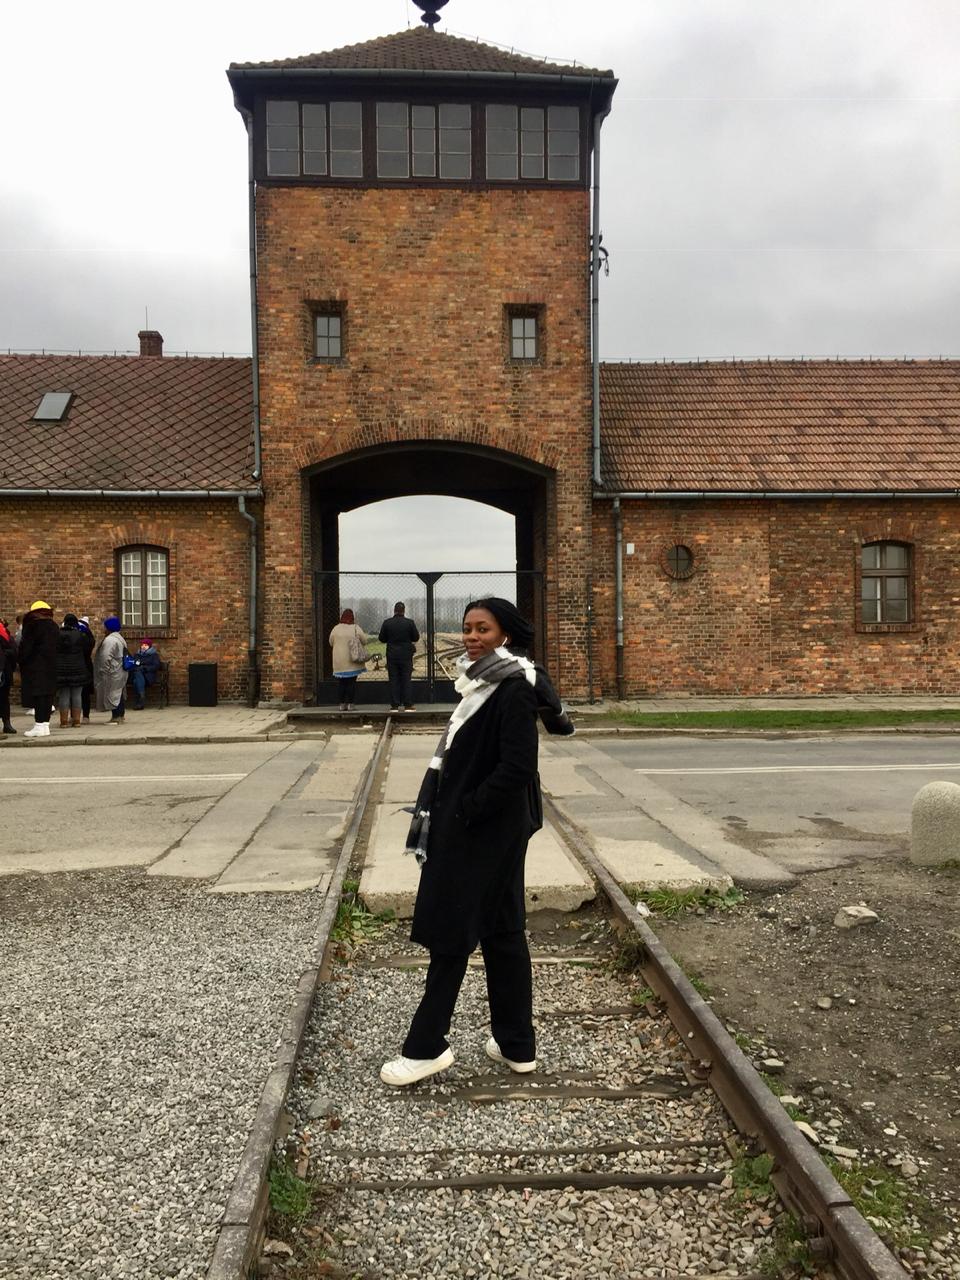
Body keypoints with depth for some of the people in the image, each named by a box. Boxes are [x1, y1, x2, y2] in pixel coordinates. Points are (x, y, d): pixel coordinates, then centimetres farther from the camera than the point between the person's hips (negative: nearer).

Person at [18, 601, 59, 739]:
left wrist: (20, 660, 1)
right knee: (47, 695, 8)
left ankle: (40, 726, -8)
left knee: (37, 696, -6)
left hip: (35, 667, -7)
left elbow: (25, 646, -11)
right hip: (51, 668, 7)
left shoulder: (32, 626, -10)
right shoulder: (54, 626, 10)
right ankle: (45, 724, 12)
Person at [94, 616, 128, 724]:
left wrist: (104, 671, -15)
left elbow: (106, 658, -23)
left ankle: (116, 717, -4)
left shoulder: (109, 640, -17)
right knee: (118, 694, 14)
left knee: (112, 694, -5)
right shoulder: (120, 638, 16)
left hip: (112, 673, -10)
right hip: (120, 672, 10)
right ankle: (120, 715, 19)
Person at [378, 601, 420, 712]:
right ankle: (408, 705, 3)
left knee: (393, 680, 6)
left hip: (392, 655, 1)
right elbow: (416, 637, -2)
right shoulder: (410, 622, -8)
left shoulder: (387, 623, -5)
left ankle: (395, 705, 4)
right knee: (407, 680, 5)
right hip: (406, 655, -1)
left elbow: (381, 638, 1)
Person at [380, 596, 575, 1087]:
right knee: (501, 932, 14)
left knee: (451, 931, 1)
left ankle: (426, 1047, 15)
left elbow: (517, 768, -23)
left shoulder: (513, 690, -17)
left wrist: (465, 811, -17)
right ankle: (516, 1044, 25)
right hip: (478, 828, 9)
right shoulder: (485, 683, 10)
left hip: (486, 832, -9)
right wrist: (453, 814, 9)